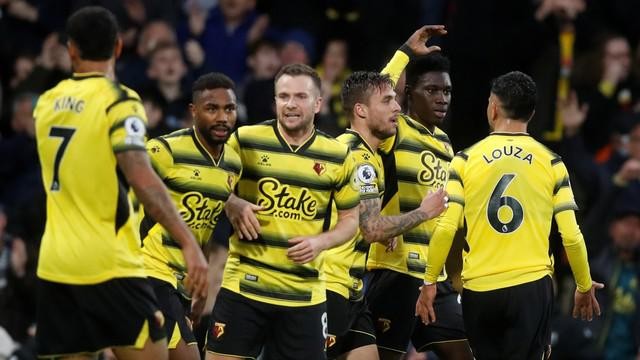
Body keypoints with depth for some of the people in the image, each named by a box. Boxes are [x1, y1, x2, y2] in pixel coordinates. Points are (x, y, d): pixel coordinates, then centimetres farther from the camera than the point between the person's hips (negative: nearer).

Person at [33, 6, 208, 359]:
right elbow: (142, 179, -21)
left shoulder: (47, 103, 10)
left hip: (55, 264, 6)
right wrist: (189, 244, -25)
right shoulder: (118, 101, -10)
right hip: (109, 264, -6)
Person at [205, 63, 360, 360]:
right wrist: (233, 205, -13)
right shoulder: (245, 140, 0)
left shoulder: (337, 156, 4)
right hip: (243, 287, -1)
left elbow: (350, 218, 12)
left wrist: (319, 242, -7)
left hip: (305, 295, 1)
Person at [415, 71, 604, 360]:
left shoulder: (466, 160, 0)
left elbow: (446, 228, -6)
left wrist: (429, 282, 4)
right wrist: (585, 286, 14)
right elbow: (571, 236, 0)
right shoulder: (551, 163, 1)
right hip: (532, 286, -1)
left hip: (478, 290, 1)